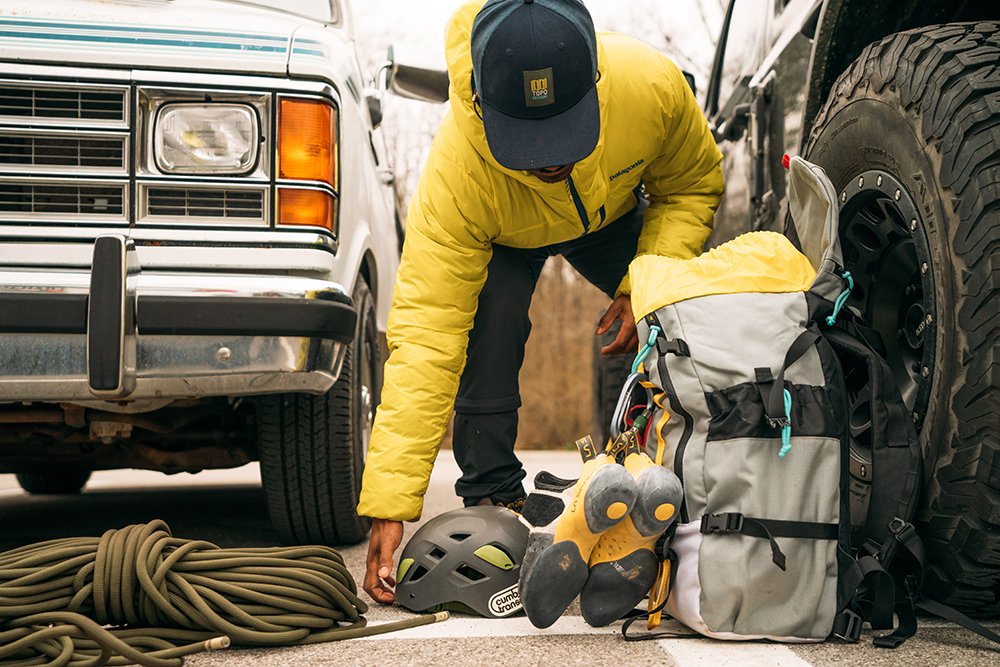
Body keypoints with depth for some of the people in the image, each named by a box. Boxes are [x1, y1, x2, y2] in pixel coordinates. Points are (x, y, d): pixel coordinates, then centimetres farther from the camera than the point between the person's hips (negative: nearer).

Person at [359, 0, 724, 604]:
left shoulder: (652, 85, -39)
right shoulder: (455, 172, -44)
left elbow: (694, 185, -14)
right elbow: (424, 337, -43)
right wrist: (390, 505, -48)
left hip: (612, 215, 2)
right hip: (501, 238, -2)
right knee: (486, 333, -29)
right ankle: (493, 503, -11)